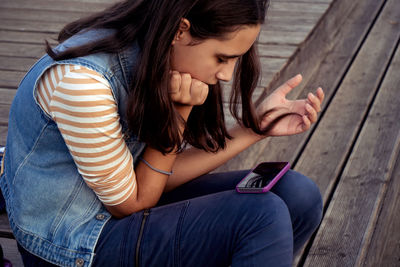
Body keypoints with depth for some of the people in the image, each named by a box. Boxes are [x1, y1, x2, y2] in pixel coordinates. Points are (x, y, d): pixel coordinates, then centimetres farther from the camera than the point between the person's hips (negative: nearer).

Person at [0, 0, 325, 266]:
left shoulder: (158, 60, -4)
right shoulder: (81, 80, -29)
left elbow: (162, 175, -1)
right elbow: (132, 203, -17)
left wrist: (255, 126, -8)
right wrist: (180, 111, -22)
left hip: (122, 206, 8)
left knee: (298, 195, -6)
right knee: (264, 217, -23)